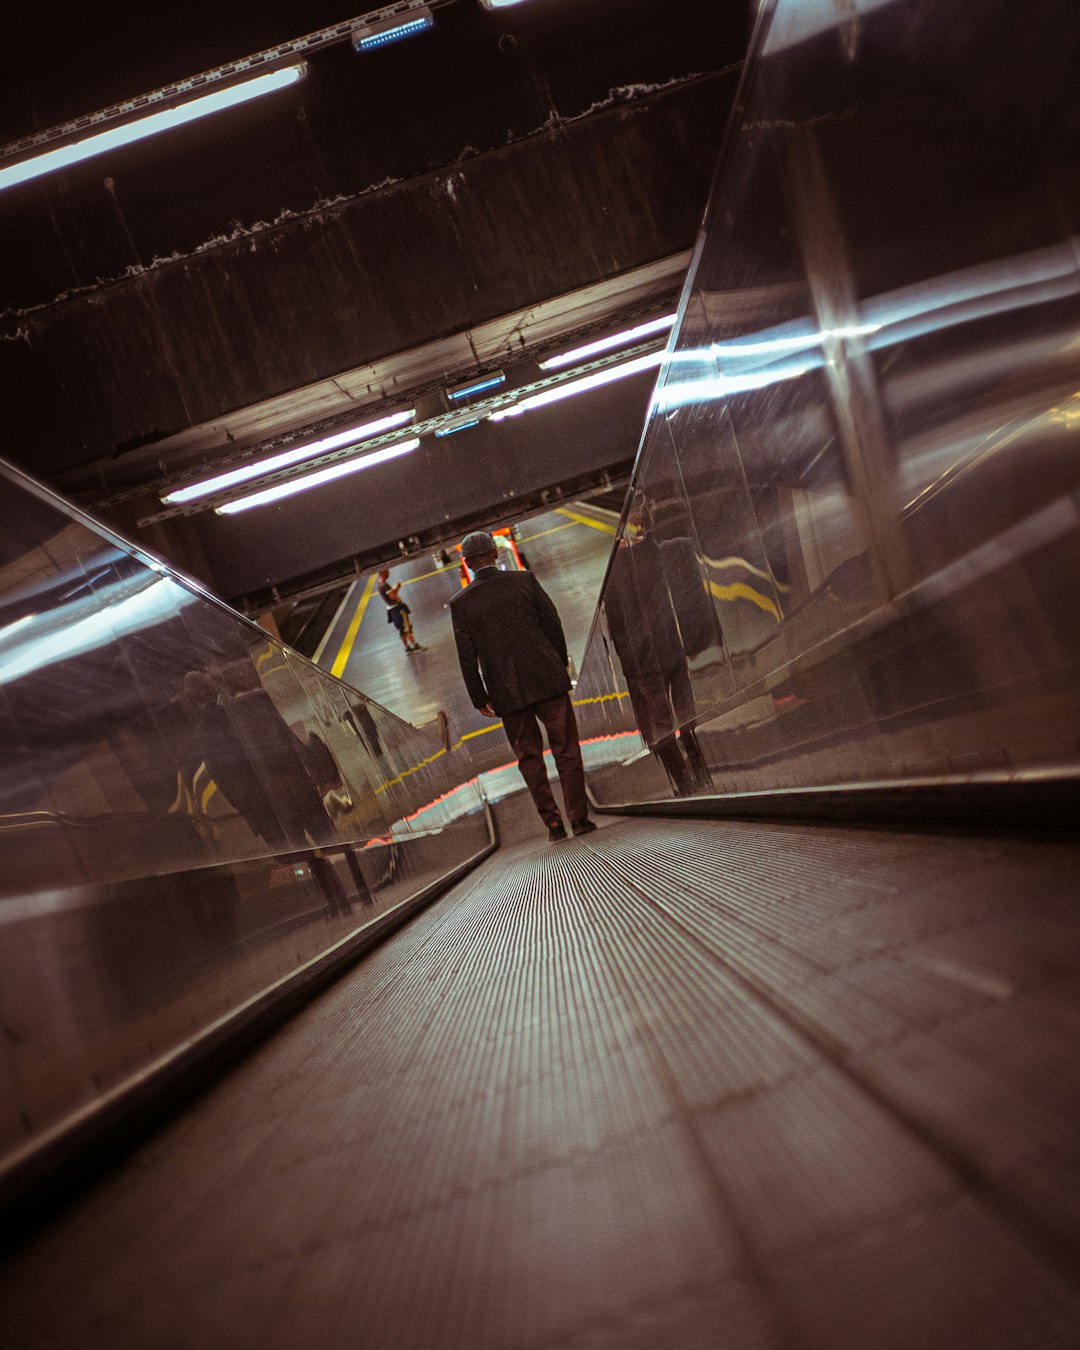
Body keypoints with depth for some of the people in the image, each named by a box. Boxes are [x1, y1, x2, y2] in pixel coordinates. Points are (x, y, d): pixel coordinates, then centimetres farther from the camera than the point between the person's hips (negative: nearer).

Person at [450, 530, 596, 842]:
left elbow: (467, 657, -3)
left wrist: (479, 698, 6)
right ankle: (579, 817, 7)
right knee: (566, 749, 7)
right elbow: (552, 623, 0)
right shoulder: (524, 580, -2)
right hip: (547, 678, 0)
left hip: (507, 692, 0)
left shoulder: (460, 604, -3)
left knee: (530, 757, 11)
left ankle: (553, 822, 12)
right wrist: (561, 662, 14)